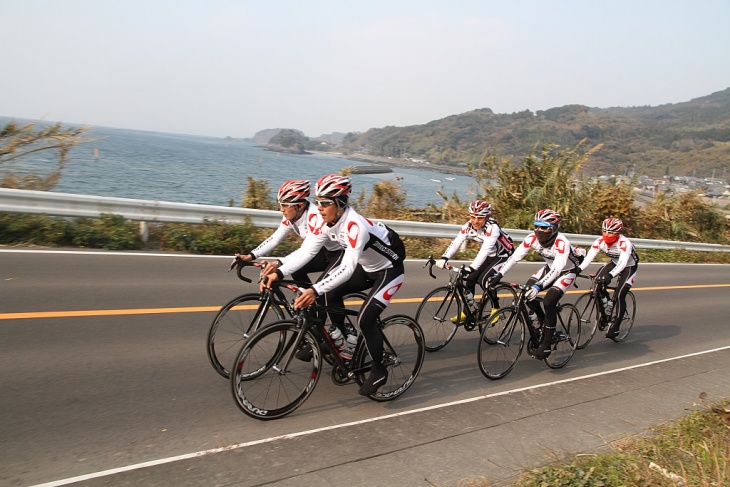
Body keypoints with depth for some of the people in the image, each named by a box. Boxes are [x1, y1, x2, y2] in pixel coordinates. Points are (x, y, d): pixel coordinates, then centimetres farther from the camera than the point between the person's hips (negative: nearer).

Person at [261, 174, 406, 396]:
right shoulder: (328, 223, -10)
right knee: (331, 293, 2)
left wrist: (315, 290, -52)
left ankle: (379, 371, 5)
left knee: (365, 319, -17)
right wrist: (278, 273, -27)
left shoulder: (355, 225, -35)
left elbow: (347, 268, -43)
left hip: (389, 271, -8)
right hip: (367, 268, 8)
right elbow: (305, 251, -15)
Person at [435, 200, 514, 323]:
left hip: (503, 255, -6)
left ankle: (496, 308, -2)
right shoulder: (468, 226, -15)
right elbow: (456, 242, -25)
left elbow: (485, 250, -43)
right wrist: (444, 258, -40)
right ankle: (466, 312, 8)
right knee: (469, 278, -5)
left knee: (484, 279, -23)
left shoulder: (492, 228, -33)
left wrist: (472, 267, -54)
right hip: (488, 256, 7)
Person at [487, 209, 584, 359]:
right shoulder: (532, 238, -21)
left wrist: (539, 286, -57)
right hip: (550, 267, 6)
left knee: (549, 301, -23)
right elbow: (515, 256, -25)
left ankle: (546, 345, -11)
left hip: (566, 271, -6)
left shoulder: (561, 242, -35)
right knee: (527, 291, -14)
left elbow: (557, 269, -43)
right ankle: (542, 319, 15)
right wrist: (499, 275, -36)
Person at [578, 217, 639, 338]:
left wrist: (610, 275, -61)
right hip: (614, 263, 5)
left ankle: (615, 326, -3)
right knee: (598, 282, -17)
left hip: (629, 267, -5)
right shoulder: (600, 241, -20)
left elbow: (622, 263, -45)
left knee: (619, 295, -15)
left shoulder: (625, 243, -34)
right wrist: (578, 269, -45)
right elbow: (589, 257, -28)